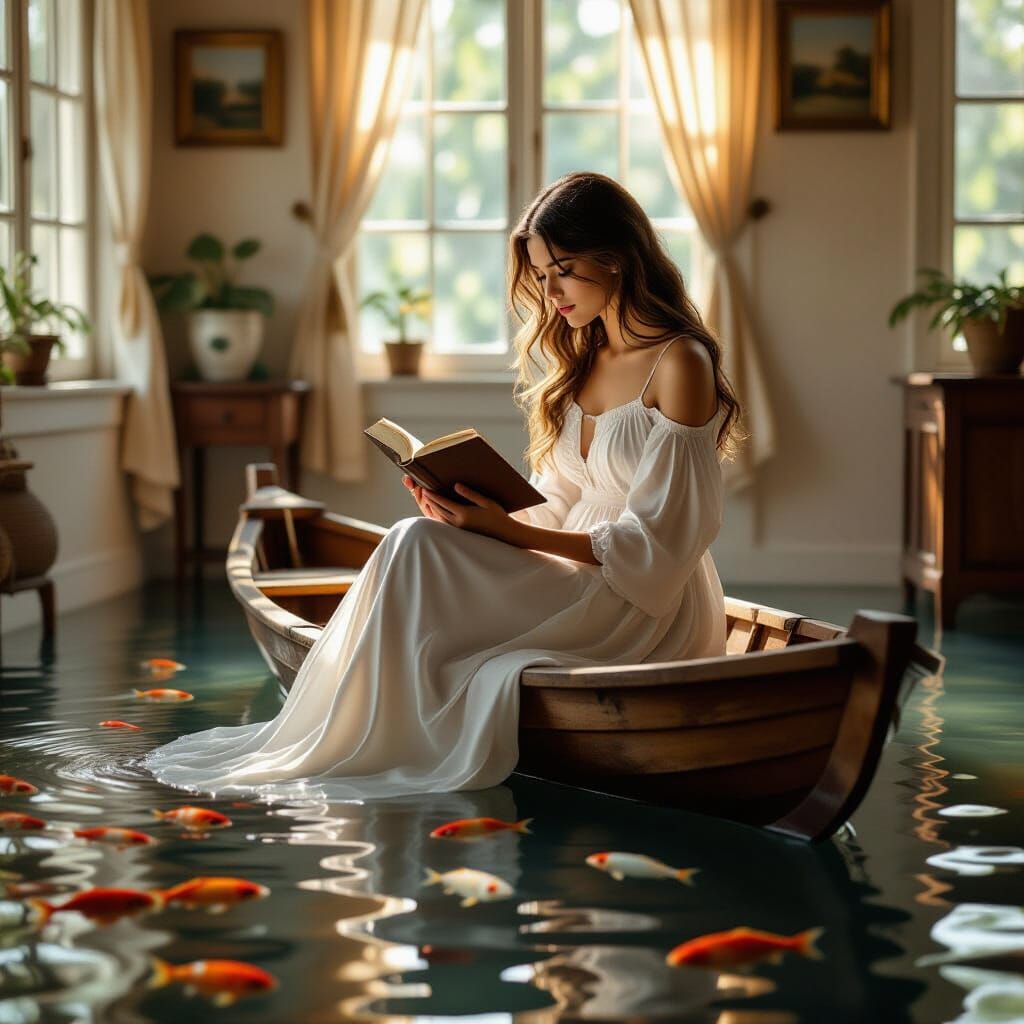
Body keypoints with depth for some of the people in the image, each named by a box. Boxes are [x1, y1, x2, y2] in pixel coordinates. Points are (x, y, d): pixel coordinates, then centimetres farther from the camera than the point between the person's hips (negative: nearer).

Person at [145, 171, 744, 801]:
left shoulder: (679, 364, -13)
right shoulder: (580, 360, 13)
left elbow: (653, 545, -16)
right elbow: (557, 509, 13)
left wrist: (512, 534, -20)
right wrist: (486, 513, -7)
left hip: (649, 613, -8)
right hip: (577, 588, 8)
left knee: (418, 548, -21)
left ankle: (342, 751, -10)